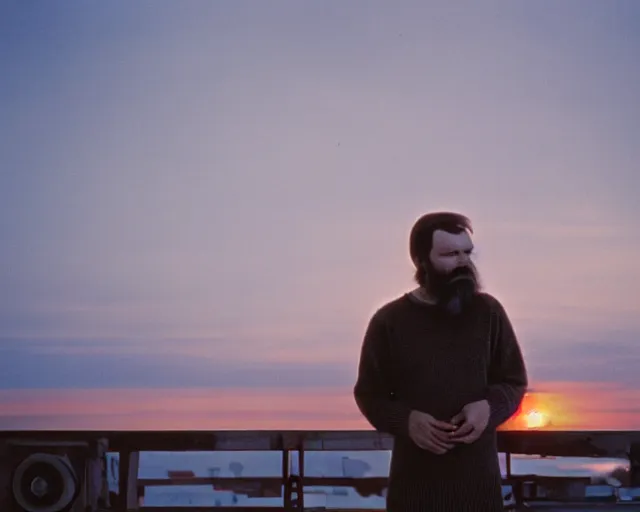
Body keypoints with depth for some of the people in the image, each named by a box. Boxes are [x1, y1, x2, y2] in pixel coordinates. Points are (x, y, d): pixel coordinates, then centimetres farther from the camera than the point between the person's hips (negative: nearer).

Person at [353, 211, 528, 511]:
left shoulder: (488, 311, 1)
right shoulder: (389, 321, -2)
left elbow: (514, 381, 9)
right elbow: (369, 394, 5)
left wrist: (489, 407, -13)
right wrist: (405, 420, -15)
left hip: (478, 474, 1)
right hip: (415, 477, -1)